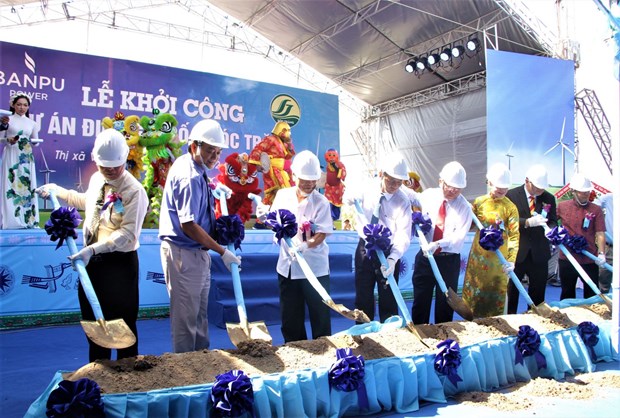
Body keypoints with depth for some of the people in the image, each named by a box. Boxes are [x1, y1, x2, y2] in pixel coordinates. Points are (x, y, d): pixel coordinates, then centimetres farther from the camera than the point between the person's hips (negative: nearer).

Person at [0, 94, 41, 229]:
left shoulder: (32, 123, 12)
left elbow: (35, 141, 15)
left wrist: (34, 142, -7)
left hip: (27, 158, 3)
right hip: (11, 156, -3)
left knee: (27, 186, 1)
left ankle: (29, 220, 3)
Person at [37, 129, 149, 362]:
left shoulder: (134, 190, -16)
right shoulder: (96, 180, 7)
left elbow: (128, 232, -24)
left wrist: (94, 248, -31)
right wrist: (57, 191, 31)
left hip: (120, 263, -7)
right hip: (92, 261, 7)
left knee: (123, 324, 1)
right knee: (93, 320, 16)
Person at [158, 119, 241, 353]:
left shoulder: (190, 166, 9)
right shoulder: (190, 177, -22)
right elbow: (188, 226, -26)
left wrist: (212, 191, 12)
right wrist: (223, 252, -20)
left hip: (198, 252, 11)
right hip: (183, 254, -11)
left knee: (200, 312, 19)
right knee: (186, 315, 2)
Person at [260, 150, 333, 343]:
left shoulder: (321, 202, -9)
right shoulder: (282, 195, 2)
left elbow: (322, 234, -16)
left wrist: (306, 245, -33)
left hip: (315, 268, -4)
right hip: (288, 265, 4)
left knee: (320, 316, 5)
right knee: (290, 317, 14)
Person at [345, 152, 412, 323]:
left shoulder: (403, 201, -16)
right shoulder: (367, 189, -5)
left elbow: (403, 234, -23)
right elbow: (348, 198, 14)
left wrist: (392, 259, -39)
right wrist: (350, 197, -12)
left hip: (389, 253, -3)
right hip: (364, 249, 3)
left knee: (388, 301, 5)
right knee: (363, 298, 12)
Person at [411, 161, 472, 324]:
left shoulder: (464, 207, -9)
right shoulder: (428, 195, 1)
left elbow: (459, 236, -20)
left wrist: (438, 244, -36)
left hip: (449, 260, -2)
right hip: (424, 256, 3)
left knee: (445, 305, 11)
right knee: (420, 303, 9)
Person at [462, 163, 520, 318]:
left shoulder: (510, 207, -10)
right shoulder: (479, 202, 0)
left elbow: (514, 235, -17)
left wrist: (511, 260, -27)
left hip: (498, 258, -3)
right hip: (478, 255, 3)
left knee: (496, 294, 9)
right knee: (474, 291, 13)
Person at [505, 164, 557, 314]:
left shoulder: (549, 198, 6)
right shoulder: (512, 195, -6)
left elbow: (553, 221, 7)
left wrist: (552, 230, -16)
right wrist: (528, 222, -28)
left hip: (539, 254, 3)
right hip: (517, 252, -3)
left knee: (538, 293, 12)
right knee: (511, 291, 7)